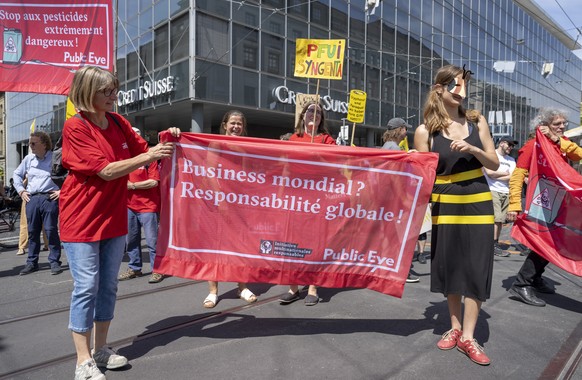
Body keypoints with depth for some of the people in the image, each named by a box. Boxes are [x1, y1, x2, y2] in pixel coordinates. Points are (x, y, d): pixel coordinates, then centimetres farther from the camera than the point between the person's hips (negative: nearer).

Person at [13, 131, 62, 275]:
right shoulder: (28, 159, 12)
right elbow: (17, 174, 25)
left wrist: (62, 190, -9)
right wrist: (21, 191, 14)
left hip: (49, 198, -5)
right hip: (31, 199, 5)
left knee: (51, 230, -5)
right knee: (32, 231, 9)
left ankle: (54, 262, 3)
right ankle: (32, 262, 19)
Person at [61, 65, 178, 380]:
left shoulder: (118, 122, 5)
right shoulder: (75, 126, -13)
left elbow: (142, 150, 14)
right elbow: (106, 170, -19)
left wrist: (163, 143, -5)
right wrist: (148, 157, -21)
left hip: (114, 217, 6)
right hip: (82, 219, -6)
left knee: (108, 285, 13)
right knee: (86, 287, -2)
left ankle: (101, 349, 28)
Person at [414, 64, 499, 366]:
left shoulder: (476, 121, 2)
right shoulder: (425, 131, -5)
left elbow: (494, 164, 5)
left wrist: (473, 150, -13)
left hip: (478, 204, 2)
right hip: (446, 206, -1)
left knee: (477, 269, 1)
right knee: (449, 267, 8)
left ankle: (468, 337, 13)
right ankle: (455, 327, 27)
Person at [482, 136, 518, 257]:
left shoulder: (511, 160, 19)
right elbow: (489, 172, -10)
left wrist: (496, 176, -5)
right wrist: (505, 173, 2)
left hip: (506, 193, 6)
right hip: (493, 191, -6)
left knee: (501, 220, 3)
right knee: (496, 219, -11)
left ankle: (495, 245, 9)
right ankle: (494, 245, -6)